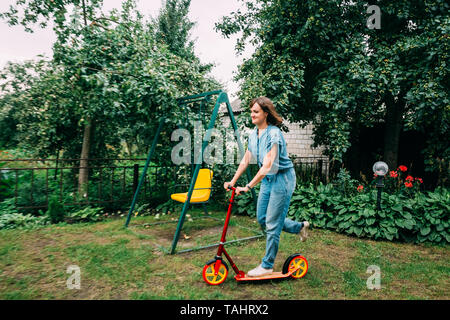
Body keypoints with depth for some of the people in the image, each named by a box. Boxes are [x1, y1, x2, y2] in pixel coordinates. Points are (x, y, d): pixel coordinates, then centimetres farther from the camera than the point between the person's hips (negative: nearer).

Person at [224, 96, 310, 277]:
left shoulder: (273, 133, -22)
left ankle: (267, 266, 15)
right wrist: (233, 181, 8)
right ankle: (300, 227, 34)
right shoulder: (254, 134, 5)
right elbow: (246, 160, 10)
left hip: (282, 179, -9)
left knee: (272, 224, -2)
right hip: (267, 180, 9)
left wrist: (249, 187, -30)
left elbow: (267, 166, -28)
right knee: (261, 218, 14)